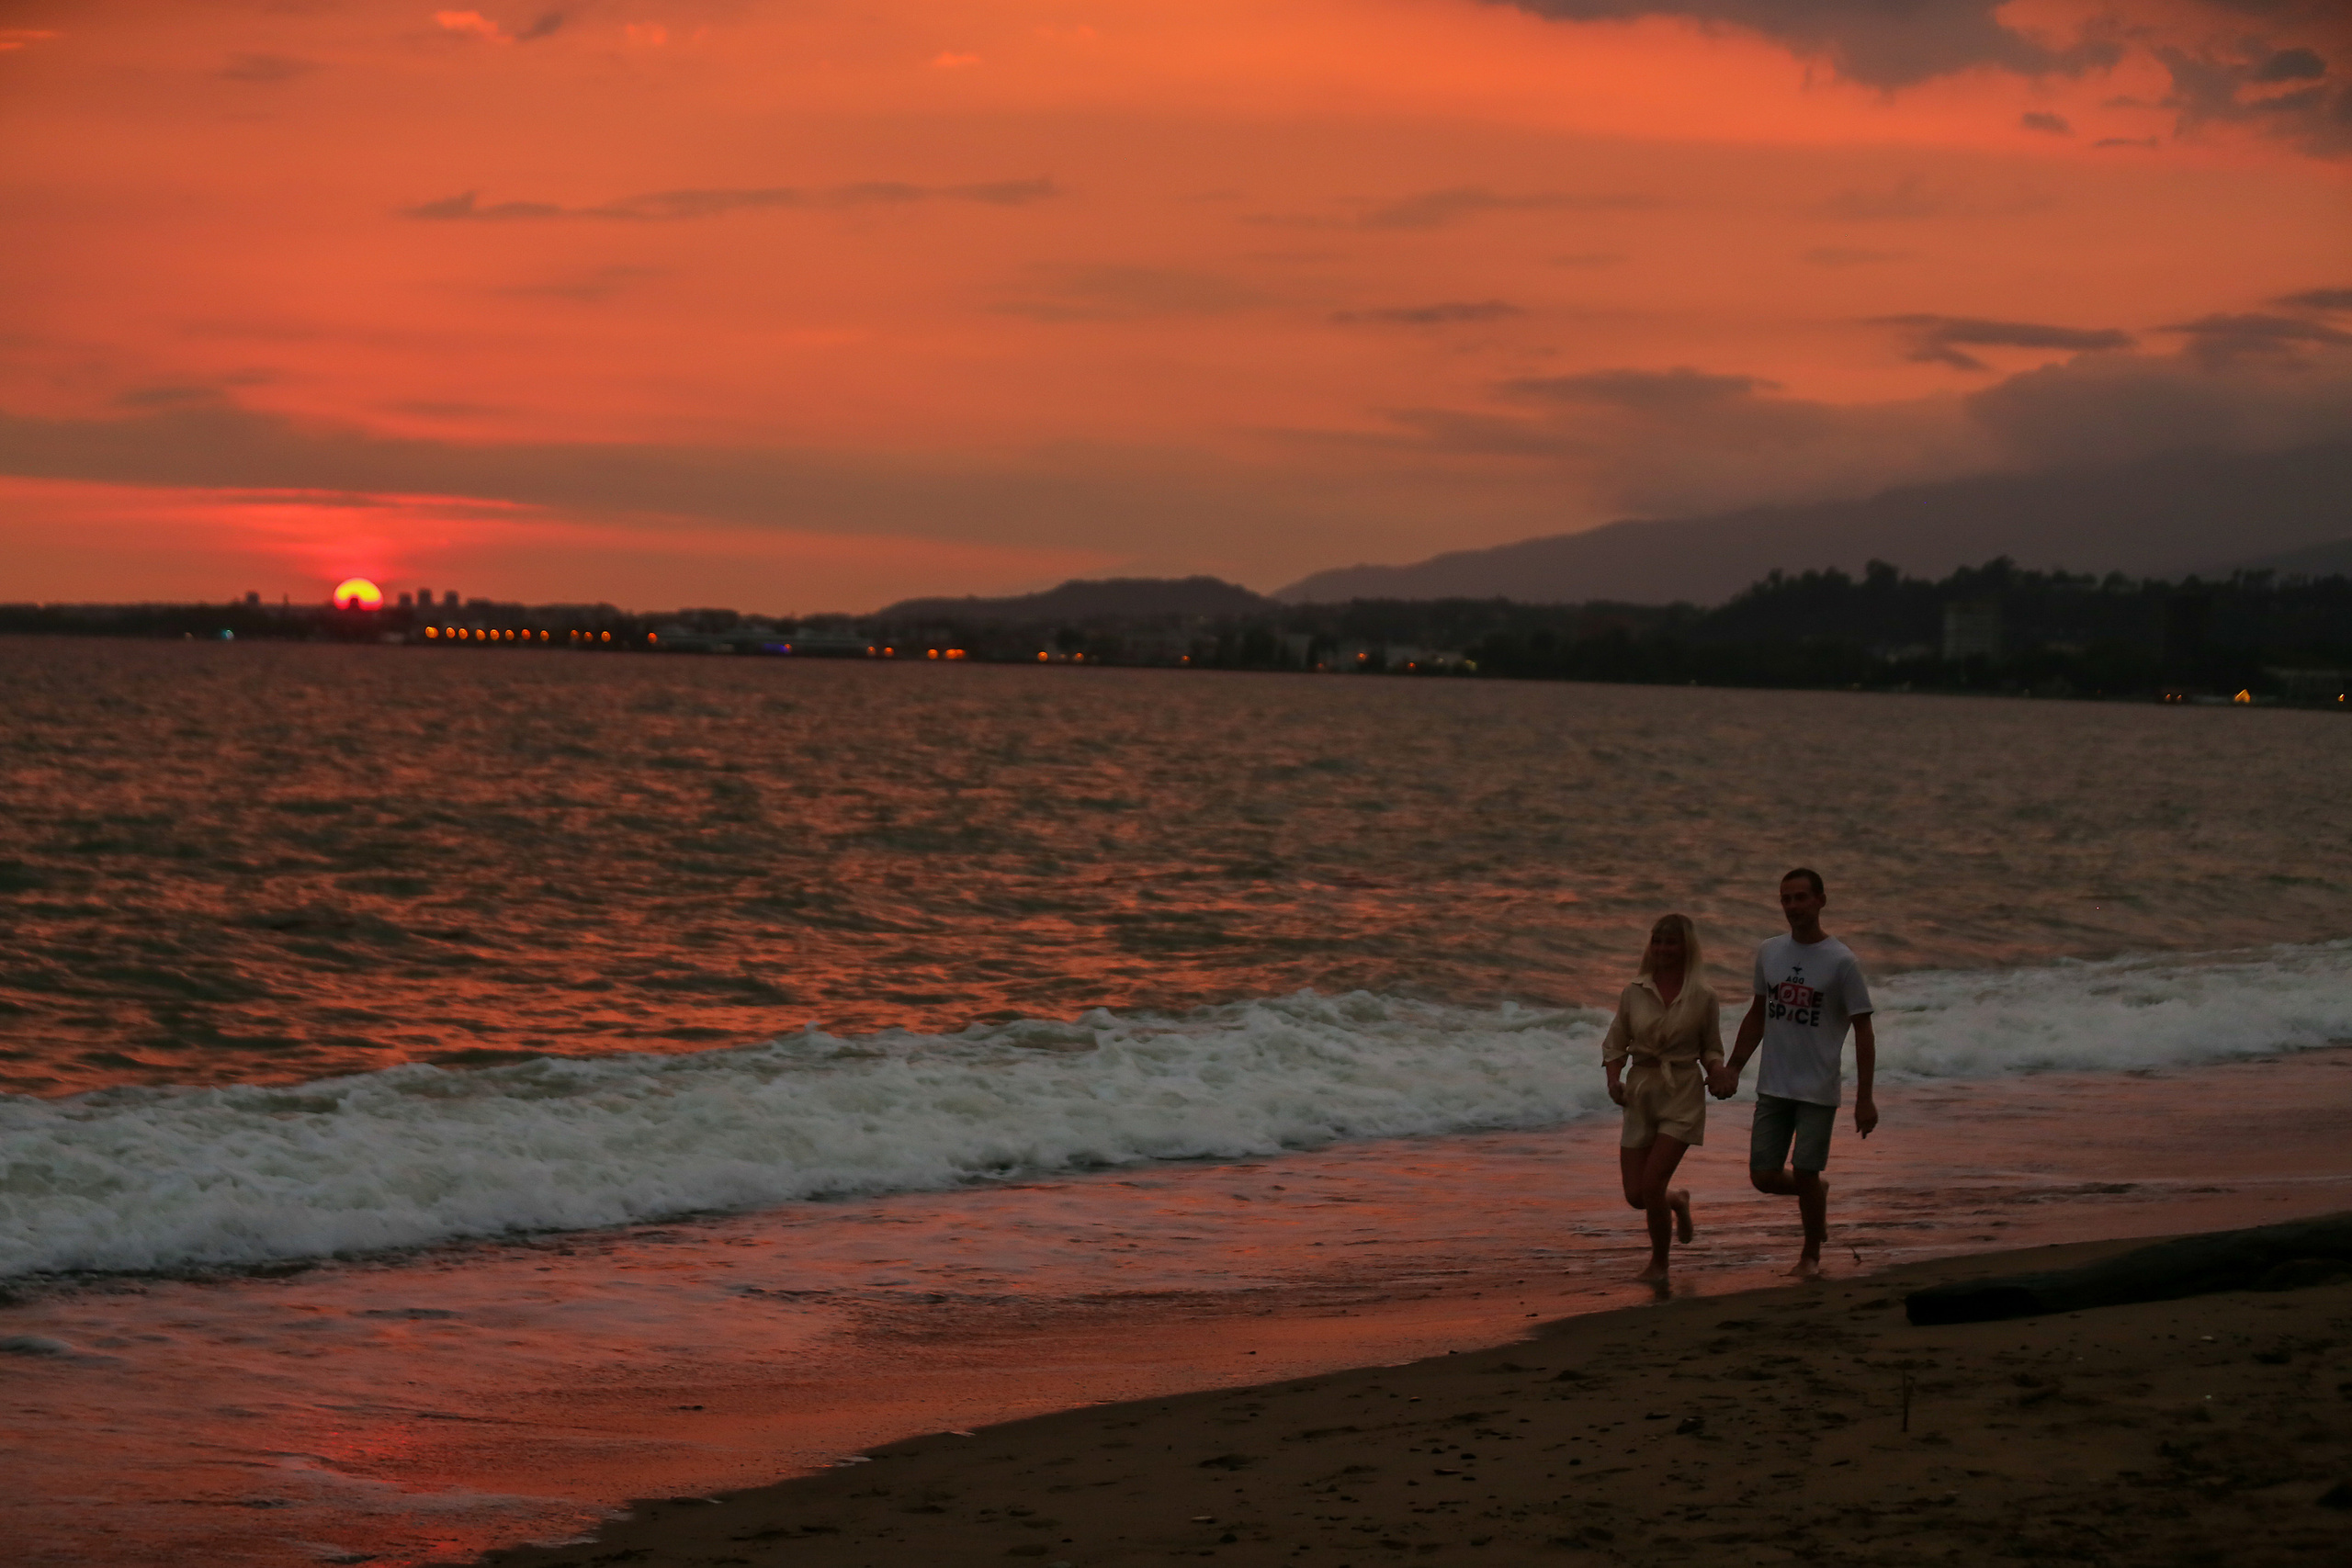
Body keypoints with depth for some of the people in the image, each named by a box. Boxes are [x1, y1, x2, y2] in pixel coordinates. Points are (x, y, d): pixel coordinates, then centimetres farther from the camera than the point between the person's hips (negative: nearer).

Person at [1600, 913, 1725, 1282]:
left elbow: (1711, 1049, 8)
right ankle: (1677, 1201, 38)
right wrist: (1614, 1079, -10)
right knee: (1635, 1194, 1)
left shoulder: (1703, 998, -2)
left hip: (1682, 1096, -3)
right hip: (1640, 1093, 3)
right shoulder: (1634, 993, 2)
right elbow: (1615, 1044, 8)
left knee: (1652, 1184, -14)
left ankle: (1659, 1262, 9)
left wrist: (1715, 1072, -13)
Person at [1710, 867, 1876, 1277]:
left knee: (1805, 1174, -3)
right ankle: (1818, 1194, 33)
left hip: (1818, 1091, -4)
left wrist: (1865, 1097, -12)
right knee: (1764, 1177, 1)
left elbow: (1863, 1031, -8)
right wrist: (1732, 1070, 15)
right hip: (1773, 1087, 4)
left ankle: (1811, 1255, 21)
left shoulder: (1842, 962, -9)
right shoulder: (1769, 953, 6)